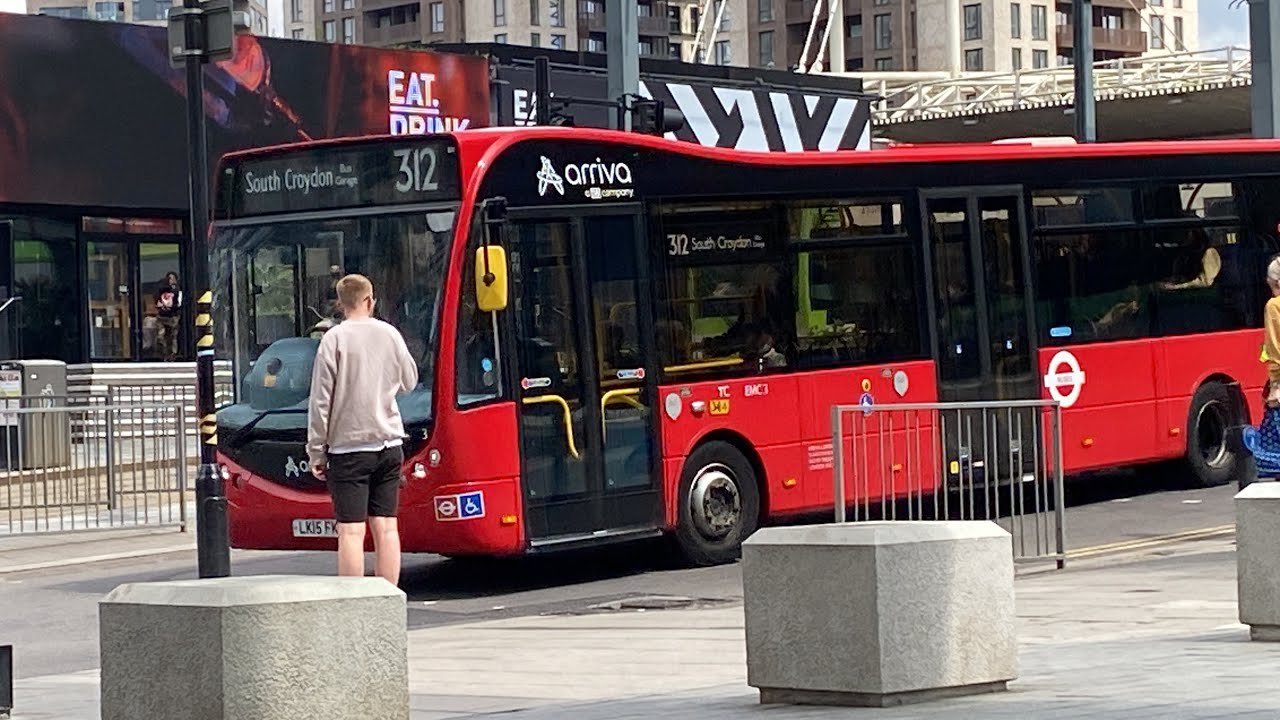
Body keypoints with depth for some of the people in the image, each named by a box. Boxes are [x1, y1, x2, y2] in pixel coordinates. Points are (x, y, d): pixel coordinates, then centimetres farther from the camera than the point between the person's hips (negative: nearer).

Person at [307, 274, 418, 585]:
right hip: (389, 444, 4)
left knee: (351, 530, -5)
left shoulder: (335, 339, -8)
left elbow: (321, 400, -8)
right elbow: (408, 382, 20)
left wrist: (316, 451, -2)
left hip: (348, 446, -4)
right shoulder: (390, 334, 5)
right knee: (385, 527, 6)